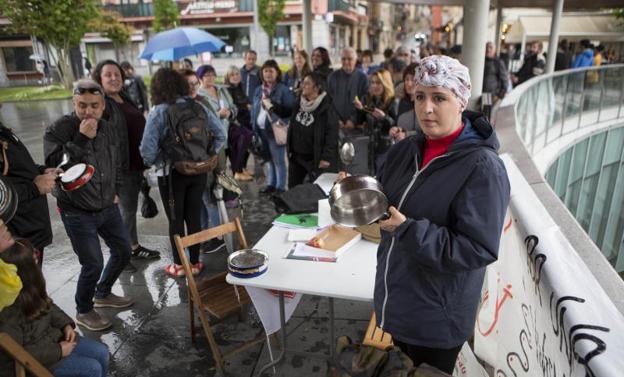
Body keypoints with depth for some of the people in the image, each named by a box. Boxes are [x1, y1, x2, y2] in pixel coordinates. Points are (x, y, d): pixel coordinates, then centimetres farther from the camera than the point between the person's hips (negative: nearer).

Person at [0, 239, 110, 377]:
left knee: (102, 352, 2)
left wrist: (66, 324, -4)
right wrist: (58, 351, -19)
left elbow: (47, 306, 11)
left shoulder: (29, 289, -8)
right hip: (31, 362, -8)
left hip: (50, 337, 8)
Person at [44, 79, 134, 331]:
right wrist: (81, 139, -31)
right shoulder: (58, 130, -16)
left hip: (107, 207, 7)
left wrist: (116, 191, 11)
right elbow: (55, 166, -29)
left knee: (123, 251, 15)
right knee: (93, 264, -6)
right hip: (77, 213, -7)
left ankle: (103, 294, 40)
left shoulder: (108, 129, 3)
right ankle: (83, 311, 22)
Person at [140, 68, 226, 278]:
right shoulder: (198, 107, -1)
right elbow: (221, 135, 0)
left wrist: (155, 163, 2)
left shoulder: (158, 112, -11)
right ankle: (194, 263, 25)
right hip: (198, 171, 3)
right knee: (194, 217, 13)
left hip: (171, 173, -3)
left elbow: (147, 149, -17)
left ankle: (179, 265, 24)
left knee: (175, 220, 11)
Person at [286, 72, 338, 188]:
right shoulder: (299, 103, 7)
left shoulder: (326, 107, -15)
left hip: (316, 159, -7)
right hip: (296, 156, 7)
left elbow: (332, 133, -18)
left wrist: (327, 157, -20)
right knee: (292, 188, 16)